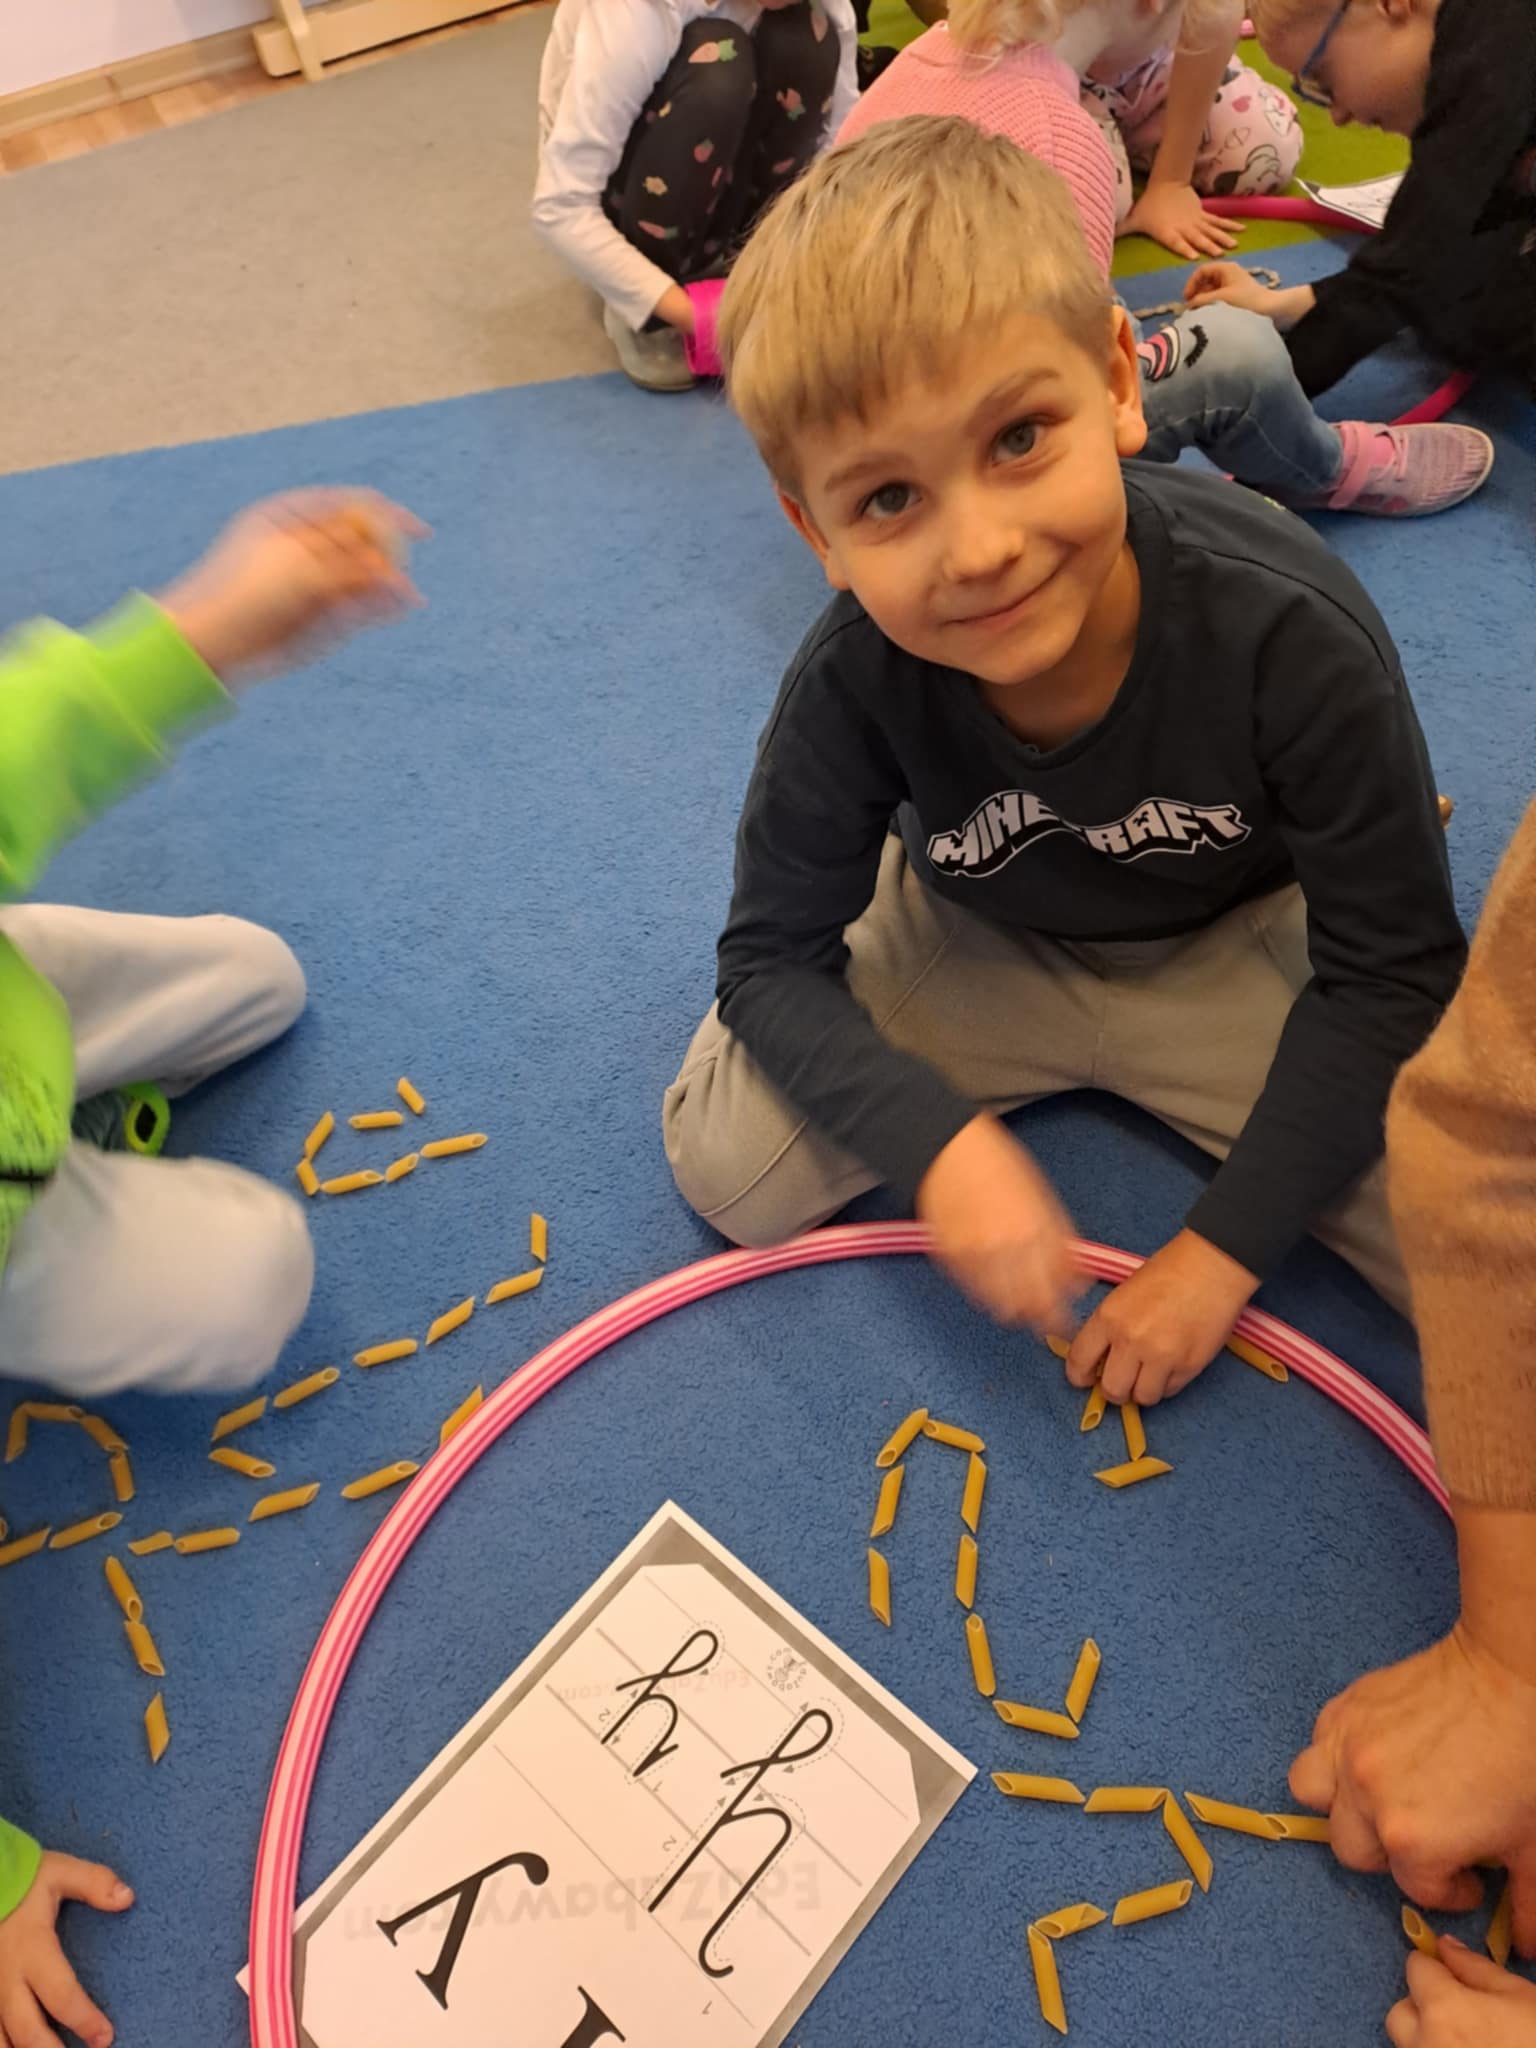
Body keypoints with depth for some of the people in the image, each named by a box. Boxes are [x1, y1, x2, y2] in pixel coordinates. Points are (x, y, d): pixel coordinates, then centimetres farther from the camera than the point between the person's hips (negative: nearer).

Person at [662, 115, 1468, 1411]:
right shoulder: (853, 686, -27)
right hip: (976, 949, 1)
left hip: (1234, 948, 0)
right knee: (726, 1171, -12)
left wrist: (1222, 1250, -21)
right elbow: (773, 958, -16)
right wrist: (941, 1141, -33)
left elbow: (1392, 969, -20)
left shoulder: (1291, 633, -31)